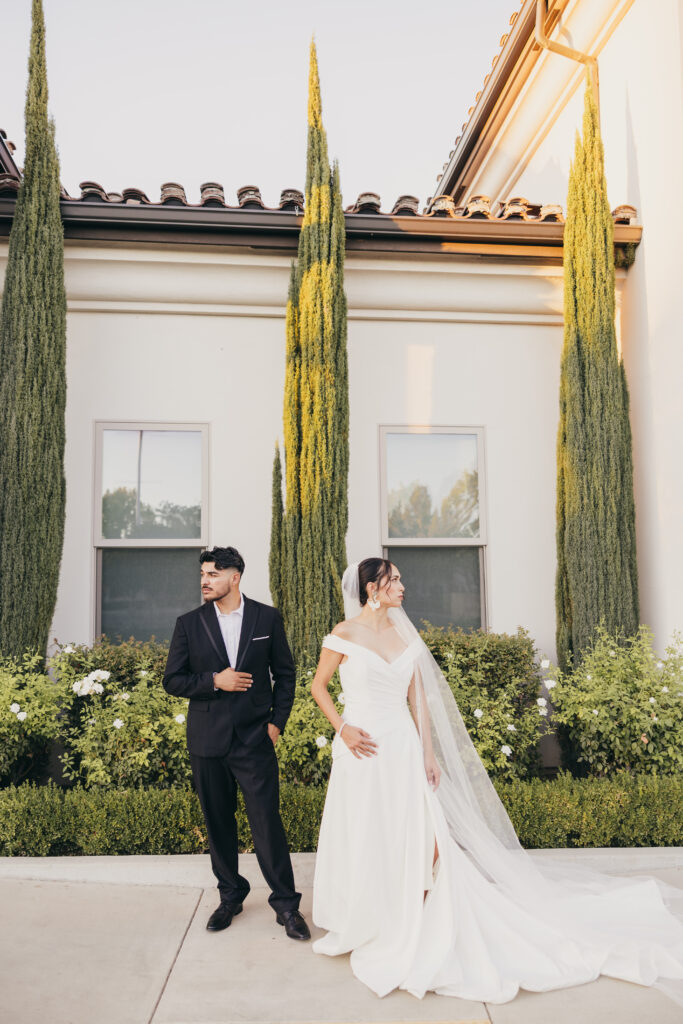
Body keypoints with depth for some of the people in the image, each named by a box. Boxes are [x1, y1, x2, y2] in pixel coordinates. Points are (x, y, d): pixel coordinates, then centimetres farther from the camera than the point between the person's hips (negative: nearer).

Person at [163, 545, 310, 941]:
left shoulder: (268, 618, 0)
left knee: (268, 822, -1)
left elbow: (285, 673, 7)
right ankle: (231, 896, 32)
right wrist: (213, 681, -13)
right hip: (208, 741, 2)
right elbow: (173, 680, 3)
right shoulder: (189, 623, 2)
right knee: (219, 823, 13)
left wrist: (278, 721, -1)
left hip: (255, 739, -2)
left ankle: (286, 903, 16)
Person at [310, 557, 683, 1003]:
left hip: (402, 747, 3)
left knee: (419, 840, 2)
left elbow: (418, 696, 9)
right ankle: (359, 926, 30)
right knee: (361, 842, 7)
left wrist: (428, 753, 6)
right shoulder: (345, 633, -6)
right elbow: (319, 685, 3)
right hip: (361, 750, -3)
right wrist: (343, 728, -9)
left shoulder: (404, 633, 6)